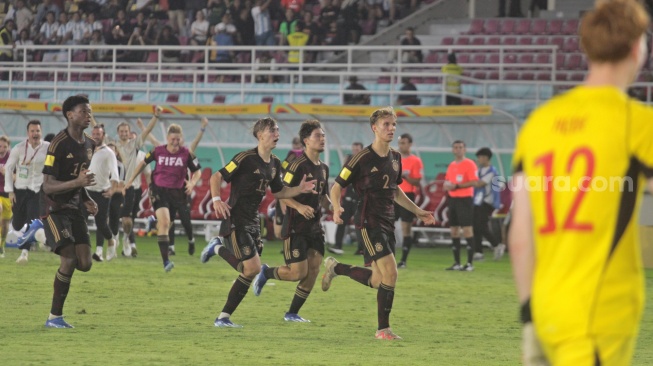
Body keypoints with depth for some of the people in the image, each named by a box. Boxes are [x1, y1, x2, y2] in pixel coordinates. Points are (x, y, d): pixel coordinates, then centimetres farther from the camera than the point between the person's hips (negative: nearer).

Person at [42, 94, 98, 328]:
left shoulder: (89, 144, 9)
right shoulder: (59, 144, -17)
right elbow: (47, 186, -19)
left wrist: (86, 200, 8)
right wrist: (77, 182, -33)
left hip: (74, 208, 7)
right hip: (55, 210, -7)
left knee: (85, 264, -3)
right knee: (69, 260, -17)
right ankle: (54, 317, -7)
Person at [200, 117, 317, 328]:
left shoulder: (275, 164, 9)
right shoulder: (246, 158, -14)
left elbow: (277, 192, 21)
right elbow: (216, 178, -12)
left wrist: (299, 190, 6)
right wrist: (216, 200, -28)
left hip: (253, 221, 8)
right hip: (235, 221, -8)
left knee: (248, 273, 5)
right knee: (253, 268, -16)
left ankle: (224, 317, 13)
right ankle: (218, 249, 6)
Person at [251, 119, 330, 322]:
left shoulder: (323, 168, 12)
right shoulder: (298, 166, -13)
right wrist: (299, 207, -28)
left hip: (315, 227, 7)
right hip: (295, 227, -7)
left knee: (314, 269, 0)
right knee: (298, 272, -10)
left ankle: (292, 313, 11)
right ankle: (266, 273, 19)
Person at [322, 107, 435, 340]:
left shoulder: (395, 157, 10)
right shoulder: (363, 158, -11)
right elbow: (337, 187, -7)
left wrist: (418, 211, 22)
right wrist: (336, 208, -26)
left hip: (388, 222, 8)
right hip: (369, 222, -8)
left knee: (377, 281, 9)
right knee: (390, 273, -16)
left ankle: (335, 268, 32)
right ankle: (383, 329, -4)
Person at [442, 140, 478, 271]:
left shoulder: (469, 164, -7)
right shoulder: (451, 165, 16)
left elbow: (474, 182, -15)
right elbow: (447, 181, 24)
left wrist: (456, 186, -19)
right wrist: (446, 185, 0)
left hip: (465, 200, -8)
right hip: (453, 199, 8)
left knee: (467, 230, -9)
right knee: (454, 231, 7)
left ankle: (470, 263, -7)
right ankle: (456, 263, 13)